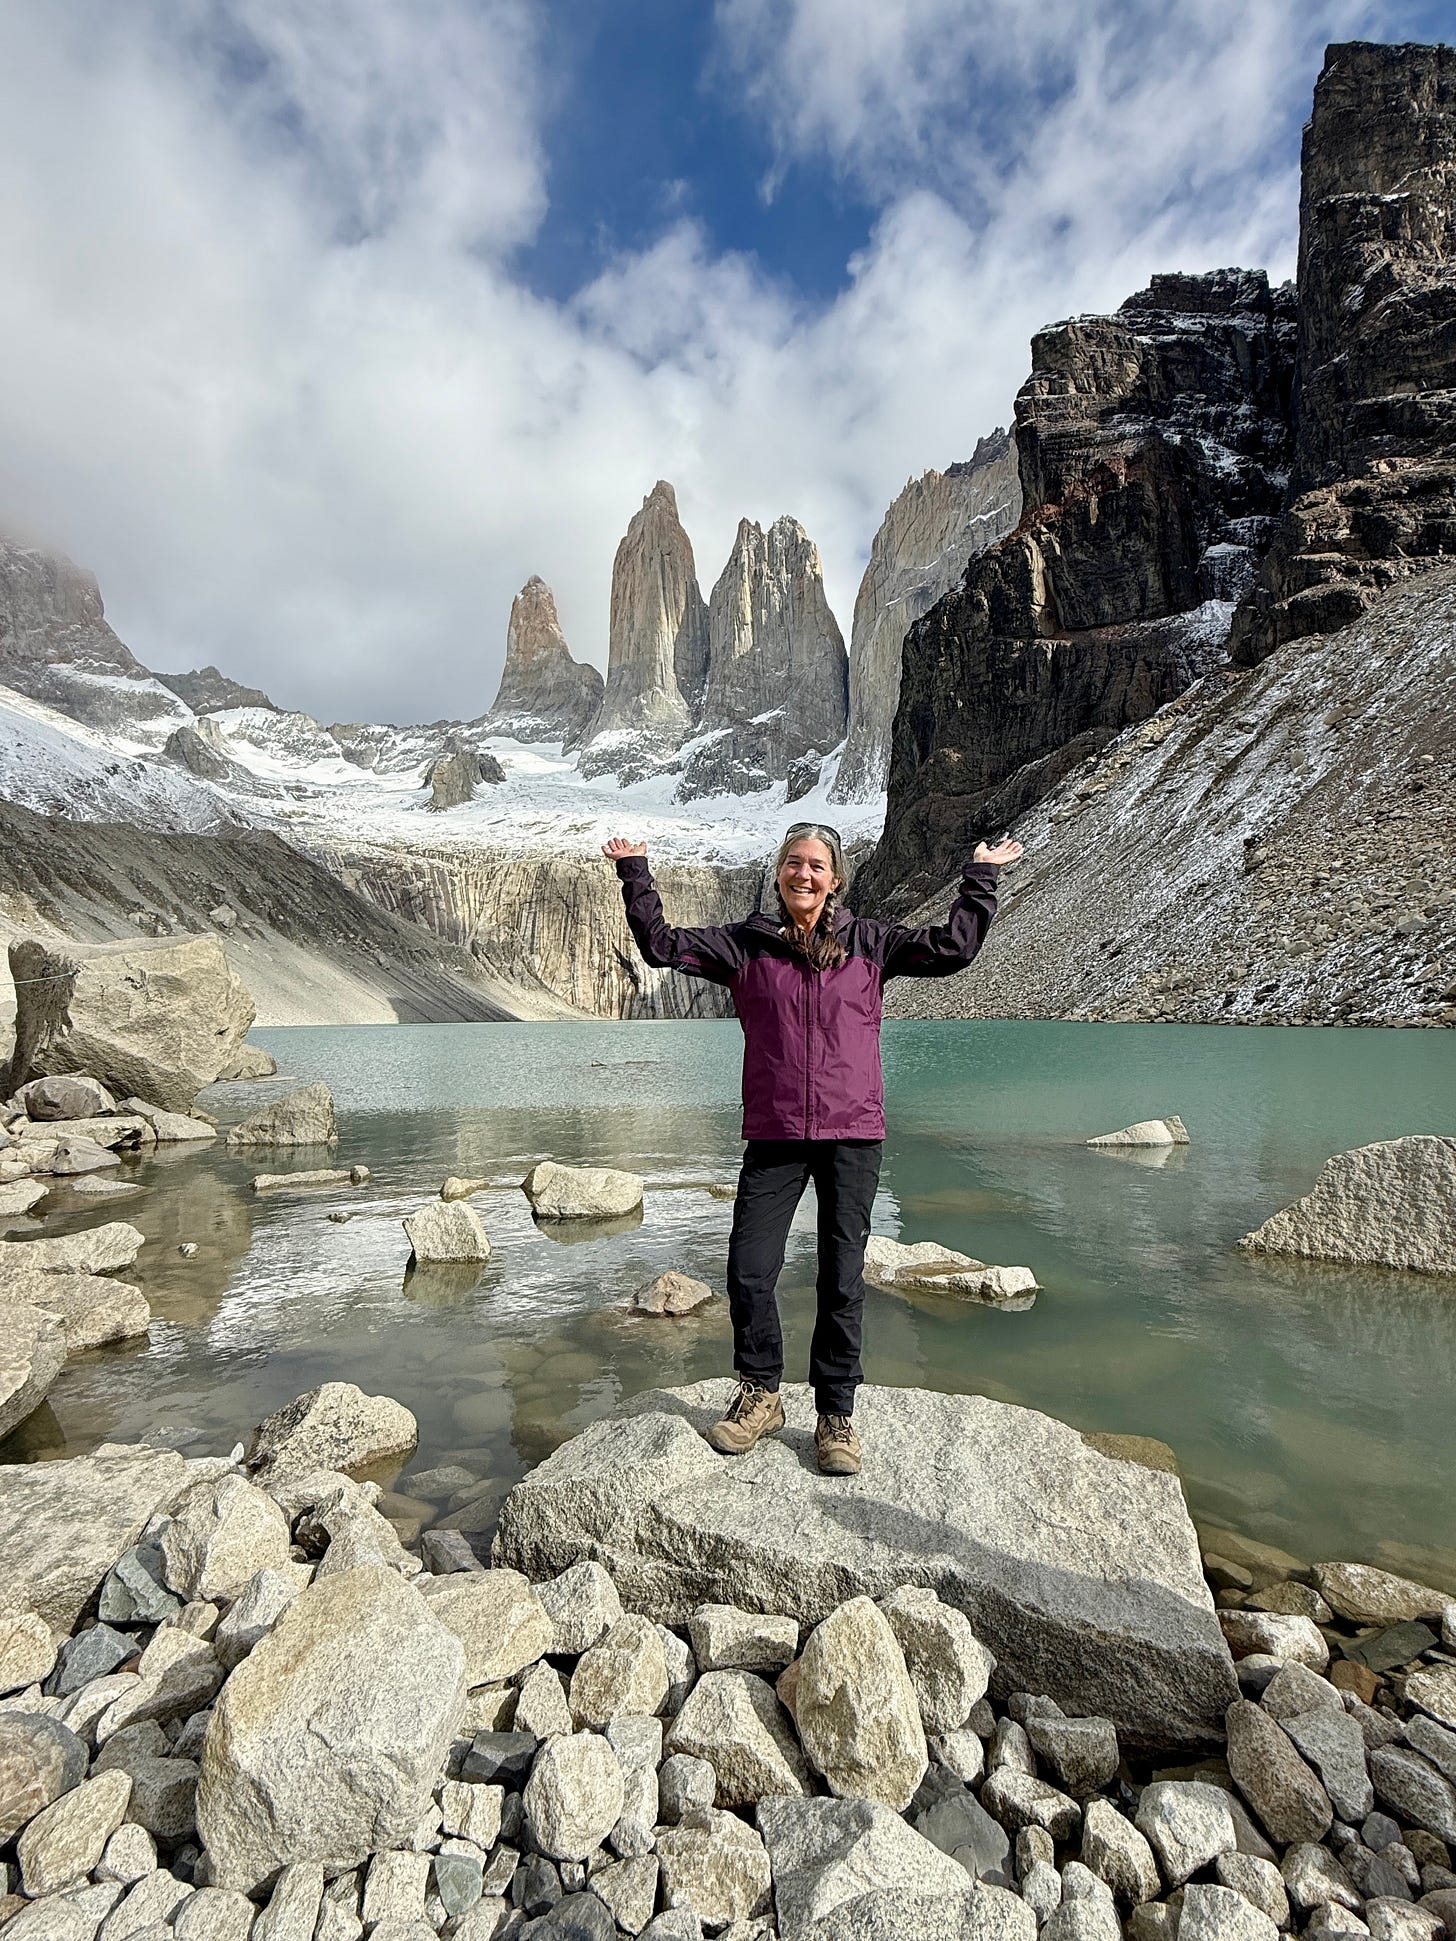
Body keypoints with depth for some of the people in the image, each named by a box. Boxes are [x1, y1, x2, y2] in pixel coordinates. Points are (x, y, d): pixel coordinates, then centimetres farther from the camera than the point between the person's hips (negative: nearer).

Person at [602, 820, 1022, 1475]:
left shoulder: (867, 943, 6)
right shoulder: (746, 944, 6)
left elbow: (952, 946, 4)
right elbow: (662, 946, 5)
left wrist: (981, 877, 6)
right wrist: (635, 873, 3)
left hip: (853, 1134, 0)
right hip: (773, 1136, 1)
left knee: (842, 1279, 5)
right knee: (748, 1272, 0)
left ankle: (836, 1415, 22)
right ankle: (759, 1396, 24)